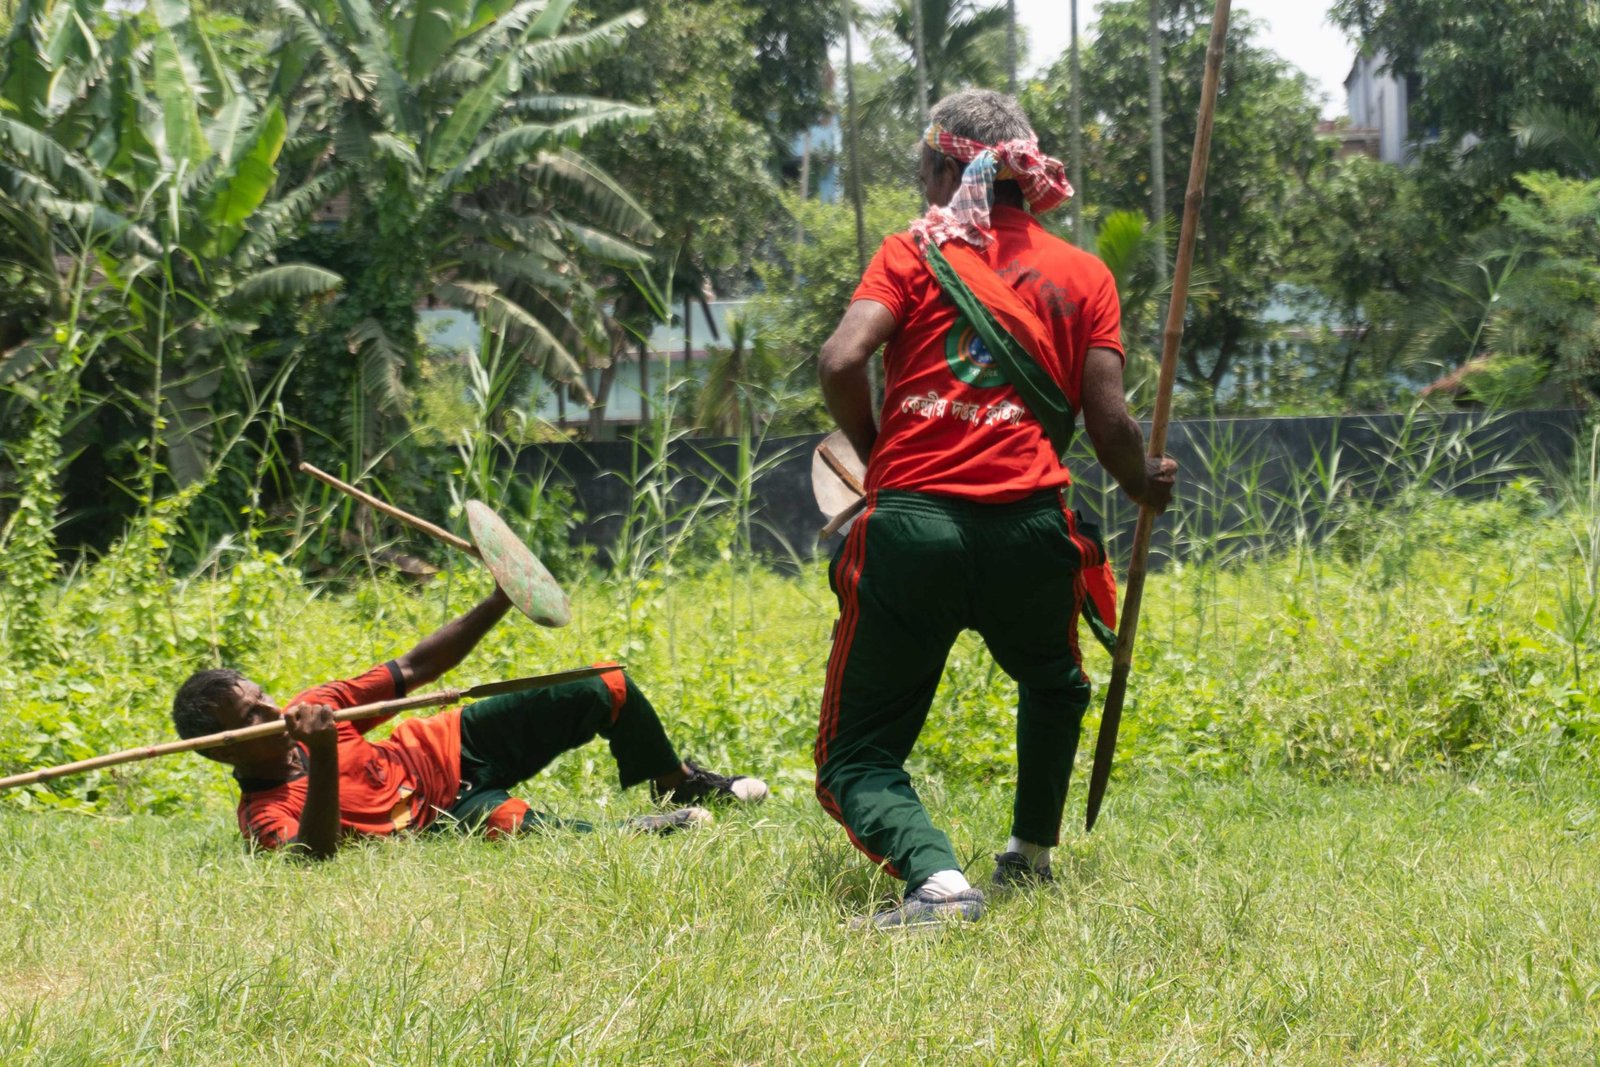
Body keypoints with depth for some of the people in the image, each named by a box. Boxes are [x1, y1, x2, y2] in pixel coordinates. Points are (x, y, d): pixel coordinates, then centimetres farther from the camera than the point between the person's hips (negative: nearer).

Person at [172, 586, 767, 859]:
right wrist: (323, 755, -60)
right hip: (444, 813, -6)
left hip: (450, 746, 6)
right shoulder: (265, 814, -25)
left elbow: (415, 669, -3)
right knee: (505, 821, -43)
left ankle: (679, 785, 33)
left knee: (610, 691, 3)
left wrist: (501, 601, -9)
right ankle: (637, 834, -15)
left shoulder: (309, 710, -10)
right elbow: (316, 854, -48)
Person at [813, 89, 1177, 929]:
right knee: (1053, 684, 36)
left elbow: (841, 362, -8)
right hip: (1029, 528, 2)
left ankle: (937, 879, -21)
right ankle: (1030, 854, 40)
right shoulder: (1083, 275, 12)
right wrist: (1145, 485, 26)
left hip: (911, 523, -2)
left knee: (857, 755, 4)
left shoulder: (914, 252, 8)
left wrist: (875, 452, 10)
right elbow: (1109, 422, 5)